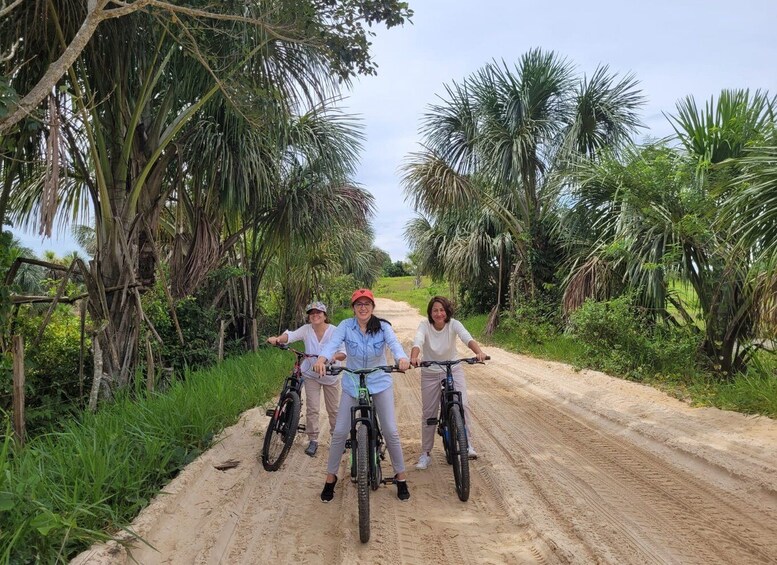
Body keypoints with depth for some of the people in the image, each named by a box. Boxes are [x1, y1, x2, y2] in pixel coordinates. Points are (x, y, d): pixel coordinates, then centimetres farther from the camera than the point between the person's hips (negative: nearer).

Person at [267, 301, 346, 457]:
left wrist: (335, 356, -40)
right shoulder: (306, 330, -10)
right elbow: (290, 335, -23)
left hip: (330, 376, 0)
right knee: (312, 409, -3)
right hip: (311, 375, 0)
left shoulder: (334, 331, -15)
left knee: (333, 409, 11)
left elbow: (343, 353, -18)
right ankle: (313, 440, 11)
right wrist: (278, 339, -44)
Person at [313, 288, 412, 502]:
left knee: (391, 431, -3)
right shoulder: (346, 326, -12)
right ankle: (331, 477, 18)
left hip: (380, 383, 0)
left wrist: (402, 358, -52)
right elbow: (333, 343, -28)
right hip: (352, 384, 0)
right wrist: (321, 359, -50)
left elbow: (394, 343, -29)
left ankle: (400, 477, 17)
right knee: (340, 432, -2)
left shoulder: (383, 327, -11)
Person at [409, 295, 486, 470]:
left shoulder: (454, 324, -17)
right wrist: (413, 357, -58)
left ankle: (468, 444, -8)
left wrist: (479, 352, -55)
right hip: (430, 373, 0)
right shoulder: (425, 325, -18)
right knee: (428, 413, 6)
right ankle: (425, 453, 21)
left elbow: (467, 338, -35)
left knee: (462, 405, -21)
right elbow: (418, 341, -36)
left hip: (454, 370, 0)